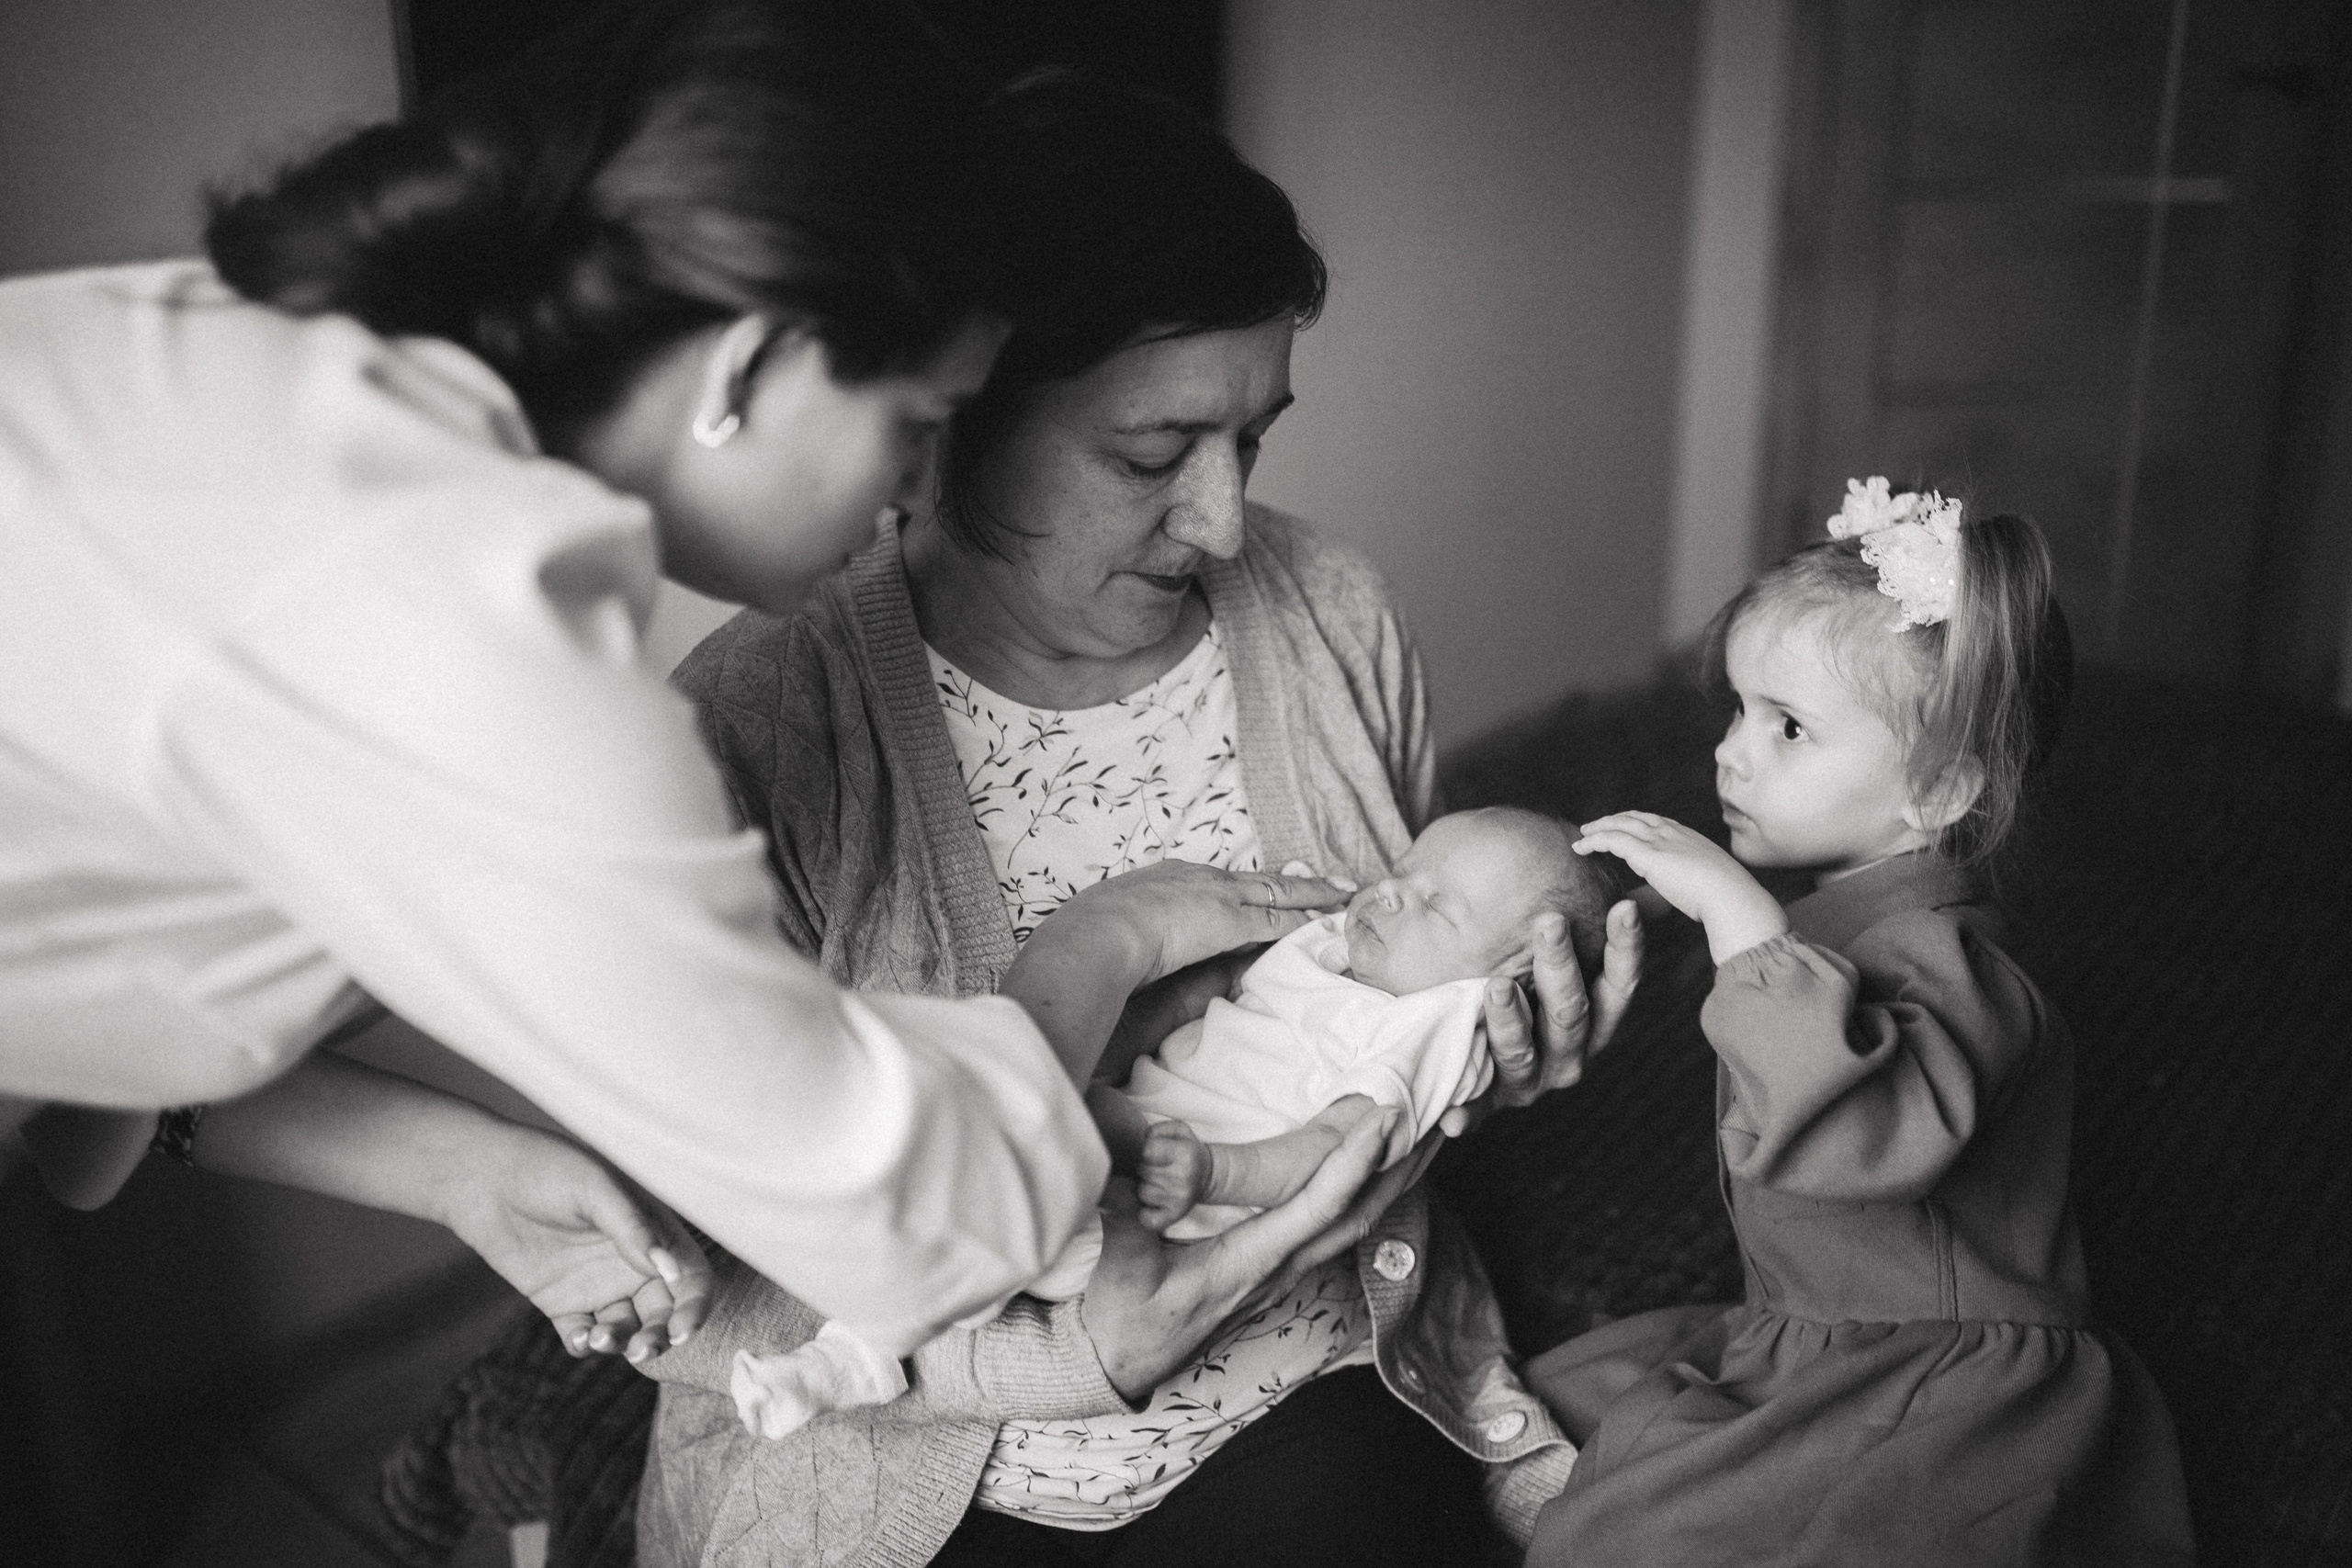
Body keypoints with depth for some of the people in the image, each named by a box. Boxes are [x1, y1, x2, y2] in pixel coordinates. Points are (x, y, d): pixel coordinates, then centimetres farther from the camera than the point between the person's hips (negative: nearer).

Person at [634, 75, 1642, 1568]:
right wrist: (1059, 1359, -25)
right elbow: (688, 1271, -15)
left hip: (1311, 1404, 3)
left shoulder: (1328, 613, -4)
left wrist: (1492, 1042, -9)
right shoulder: (755, 728, -19)